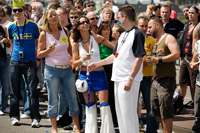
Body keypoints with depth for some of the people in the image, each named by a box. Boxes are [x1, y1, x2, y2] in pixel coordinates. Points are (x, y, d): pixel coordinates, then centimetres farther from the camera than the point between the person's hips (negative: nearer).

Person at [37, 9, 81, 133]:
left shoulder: (65, 30, 6)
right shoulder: (44, 34, -4)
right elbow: (39, 54, -1)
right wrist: (48, 50, -19)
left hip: (67, 69, 4)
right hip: (52, 70, -4)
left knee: (73, 98, 6)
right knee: (53, 100, 1)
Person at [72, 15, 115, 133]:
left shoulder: (97, 38, -4)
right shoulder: (76, 44, 1)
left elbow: (115, 48, 0)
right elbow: (75, 63, 0)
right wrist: (83, 59, -18)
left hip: (99, 74, -2)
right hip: (85, 74, 2)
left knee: (104, 103, -8)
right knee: (90, 104, 8)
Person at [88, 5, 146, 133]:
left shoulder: (137, 34, -11)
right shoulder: (123, 35, 17)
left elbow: (139, 59, -17)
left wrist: (130, 79, -22)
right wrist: (98, 63, 23)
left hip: (128, 80, -9)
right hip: (118, 78, 9)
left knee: (128, 112, -8)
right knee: (120, 111, 13)